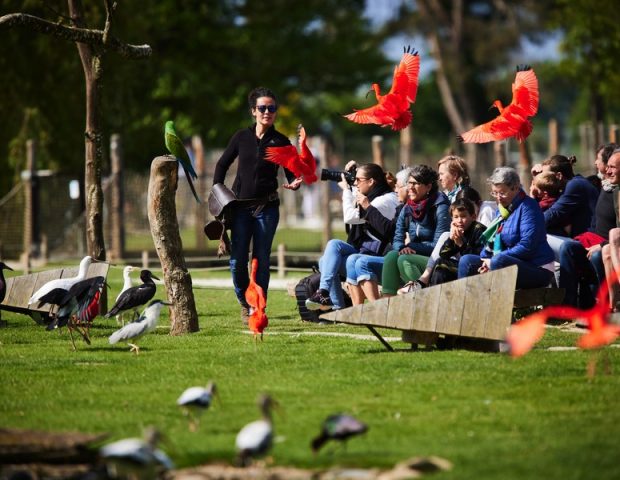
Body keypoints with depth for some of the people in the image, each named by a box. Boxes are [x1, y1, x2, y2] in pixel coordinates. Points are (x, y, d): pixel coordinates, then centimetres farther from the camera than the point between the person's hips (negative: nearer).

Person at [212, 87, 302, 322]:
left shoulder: (280, 142, 2)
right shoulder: (242, 137, 4)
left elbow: (291, 174, 4)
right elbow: (222, 164, 14)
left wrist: (294, 184, -19)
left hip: (267, 207, -1)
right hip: (240, 206, 1)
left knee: (261, 260, 0)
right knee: (237, 260, -2)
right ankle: (244, 303, 20)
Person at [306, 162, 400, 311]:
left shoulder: (387, 200, -13)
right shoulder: (374, 196, 17)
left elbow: (350, 216, -18)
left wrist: (346, 189, -6)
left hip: (375, 254, -10)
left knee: (334, 244, -22)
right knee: (325, 262, 0)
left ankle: (323, 292, -29)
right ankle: (337, 309, -7)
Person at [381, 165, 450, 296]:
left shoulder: (440, 208, -9)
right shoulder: (406, 209, 11)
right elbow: (397, 240, 8)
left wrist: (411, 246, -12)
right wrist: (402, 248, -16)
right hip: (415, 256, 6)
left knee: (404, 260, -29)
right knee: (392, 255, -22)